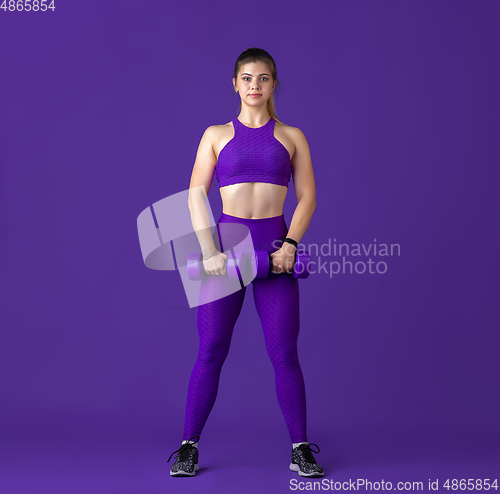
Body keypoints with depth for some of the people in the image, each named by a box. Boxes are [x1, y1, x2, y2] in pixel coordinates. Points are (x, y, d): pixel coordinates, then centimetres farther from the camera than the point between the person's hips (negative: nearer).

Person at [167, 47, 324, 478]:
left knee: (285, 354, 0)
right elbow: (196, 196, 3)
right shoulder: (216, 135, 10)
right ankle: (189, 446, 14)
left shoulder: (291, 137, 12)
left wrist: (290, 244, -9)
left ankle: (301, 448, 12)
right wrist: (210, 251, -10)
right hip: (226, 241, 0)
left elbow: (308, 196, 6)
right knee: (211, 351, 1)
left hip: (274, 245, 0)